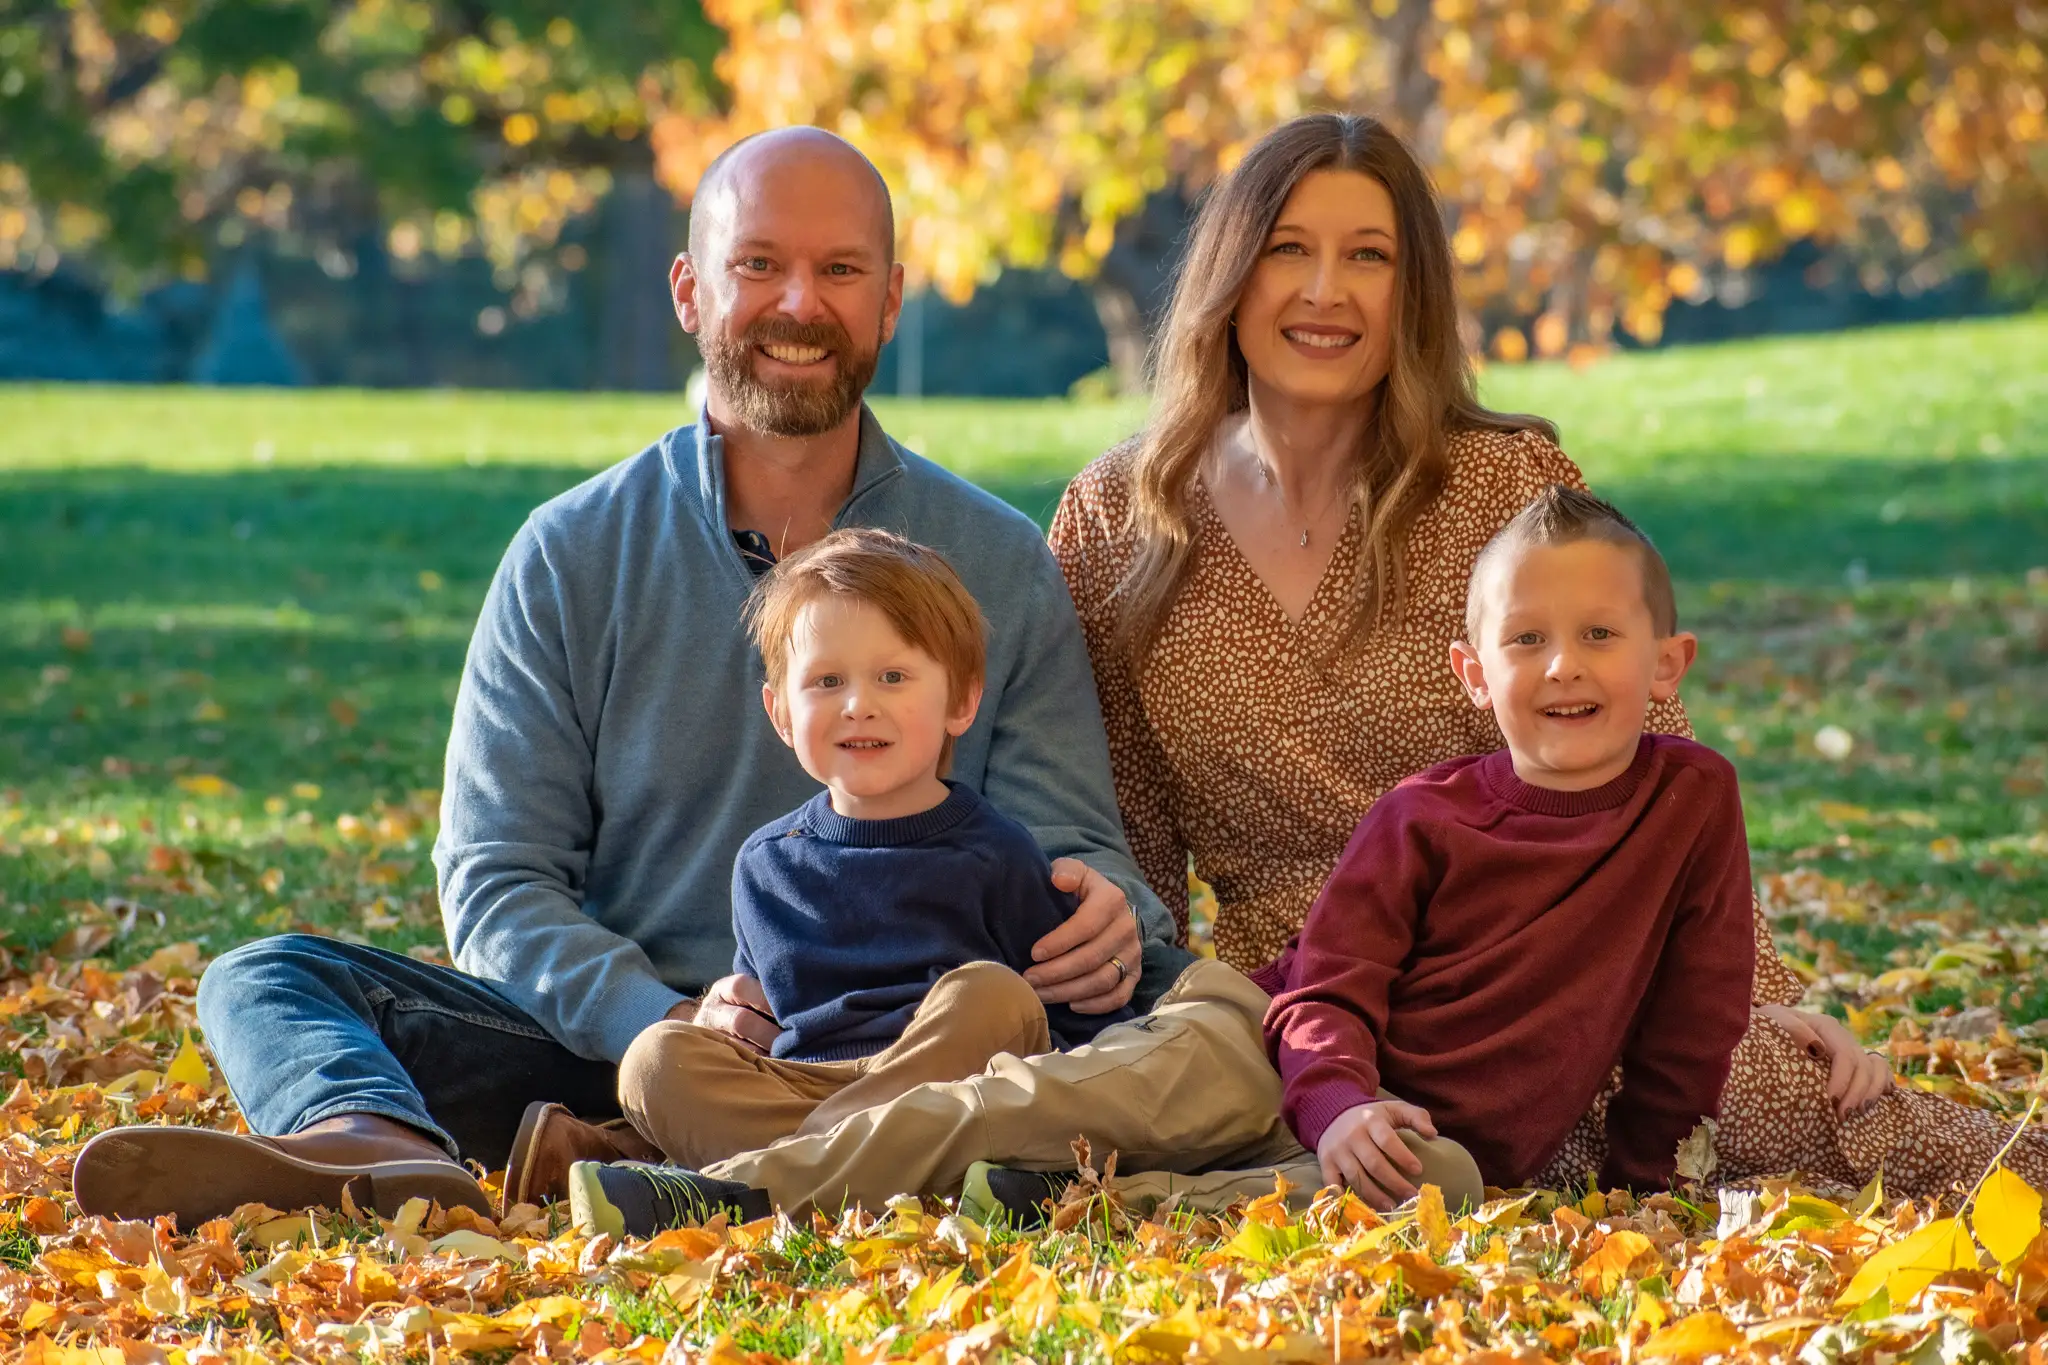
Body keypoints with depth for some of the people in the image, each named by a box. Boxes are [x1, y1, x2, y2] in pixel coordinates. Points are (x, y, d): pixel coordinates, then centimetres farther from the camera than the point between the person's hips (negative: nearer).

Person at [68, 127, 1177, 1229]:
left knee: (1153, 985, -29)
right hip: (609, 1047, 1)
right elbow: (495, 881, 1)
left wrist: (1100, 902, -22)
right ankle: (385, 1150, -55)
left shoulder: (1000, 567, 9)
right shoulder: (572, 557, 7)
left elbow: (1063, 845, 6)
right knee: (268, 979, -16)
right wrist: (661, 1023, -19)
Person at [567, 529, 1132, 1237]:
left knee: (989, 996, -31)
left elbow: (1085, 1019, 7)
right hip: (798, 1089, 3)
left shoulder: (994, 855, 7)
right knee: (657, 1057, -20)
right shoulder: (766, 864, 18)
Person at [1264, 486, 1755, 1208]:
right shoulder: (1423, 818, 1)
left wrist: (1639, 1189, 10)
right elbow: (1329, 991, -5)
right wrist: (1341, 1108, -25)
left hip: (1465, 1168, 1)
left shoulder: (1695, 797, 4)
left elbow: (1690, 1028, 12)